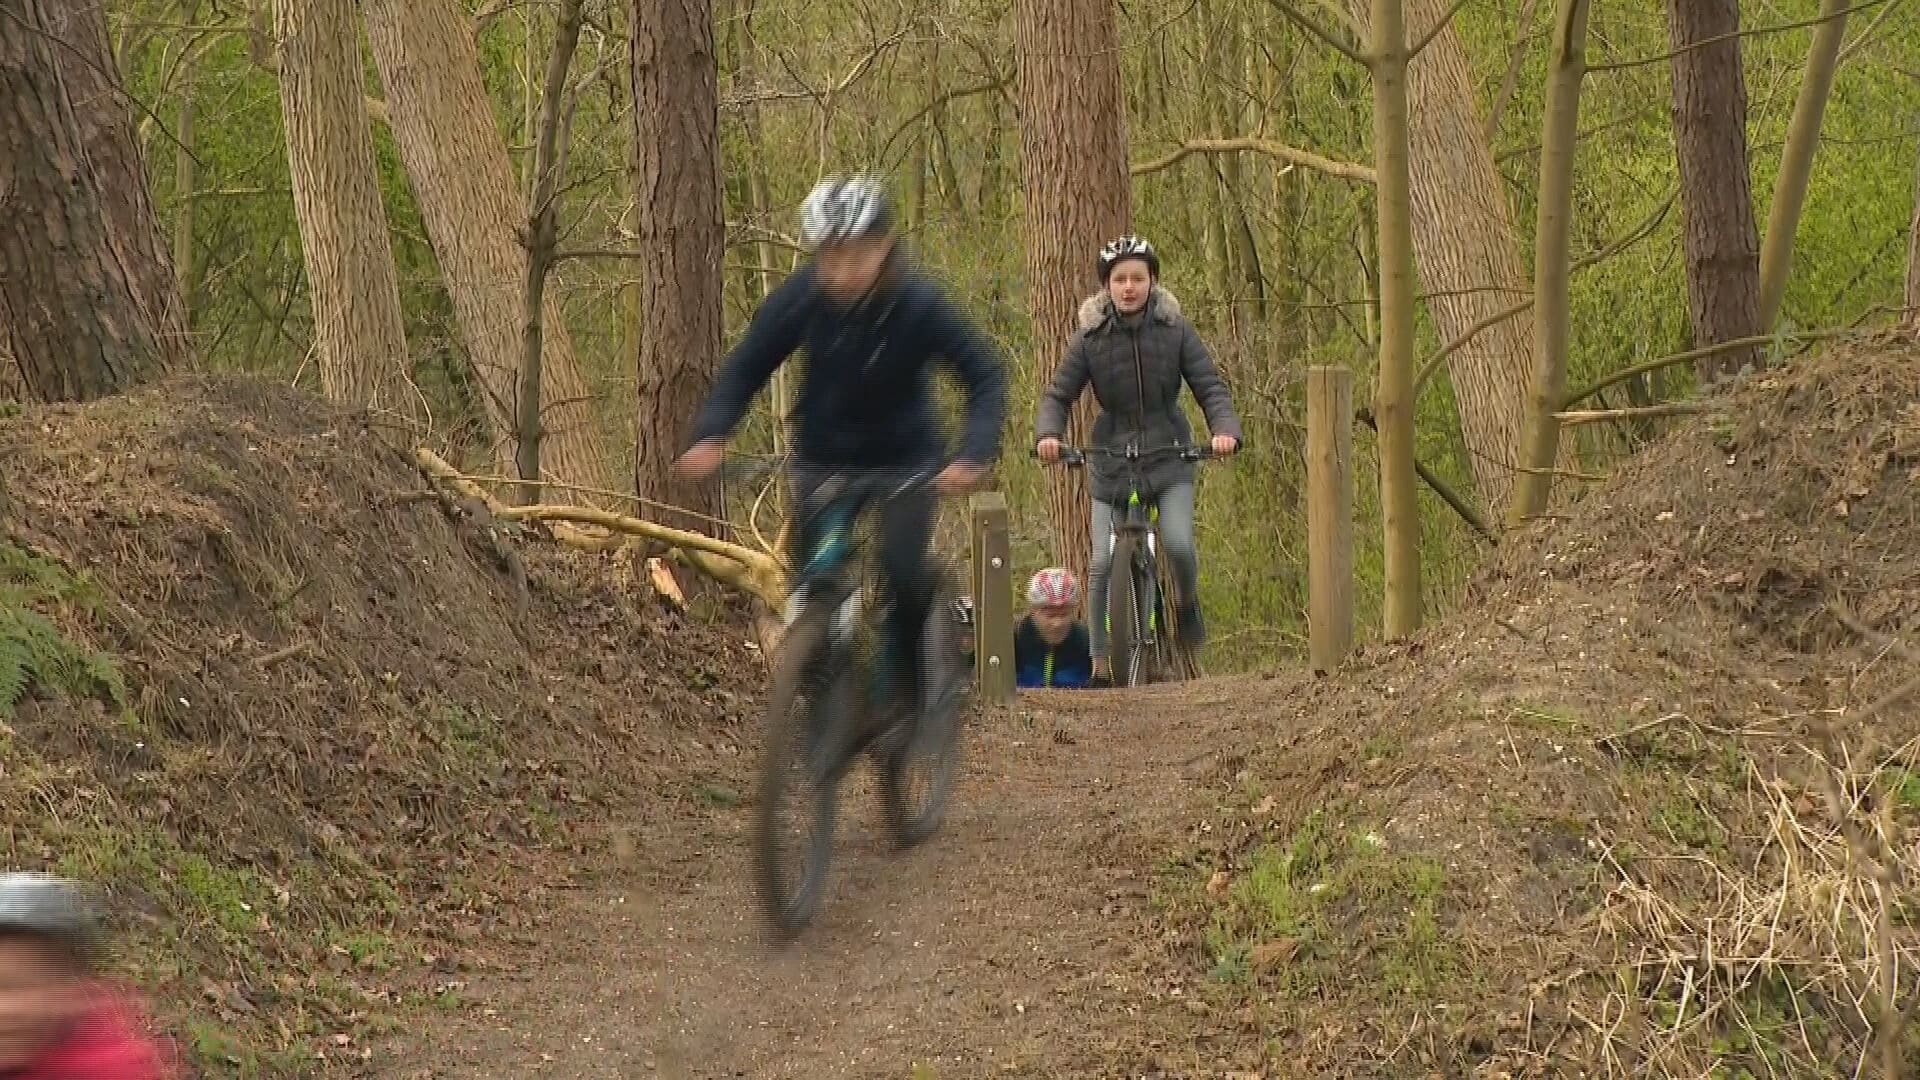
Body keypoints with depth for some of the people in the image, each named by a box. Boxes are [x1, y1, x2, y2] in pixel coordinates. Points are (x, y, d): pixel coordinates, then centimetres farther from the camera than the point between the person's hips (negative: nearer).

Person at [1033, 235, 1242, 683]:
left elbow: (1210, 386, -6)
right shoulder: (1089, 337, -5)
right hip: (1112, 460, 1)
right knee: (1103, 564, -3)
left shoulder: (1175, 330, -6)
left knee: (1179, 545, -21)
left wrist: (1225, 429, -25)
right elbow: (1058, 395, -2)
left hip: (1169, 457, -1)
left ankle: (1186, 601, 13)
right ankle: (1101, 659, 12)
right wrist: (1047, 434, -22)